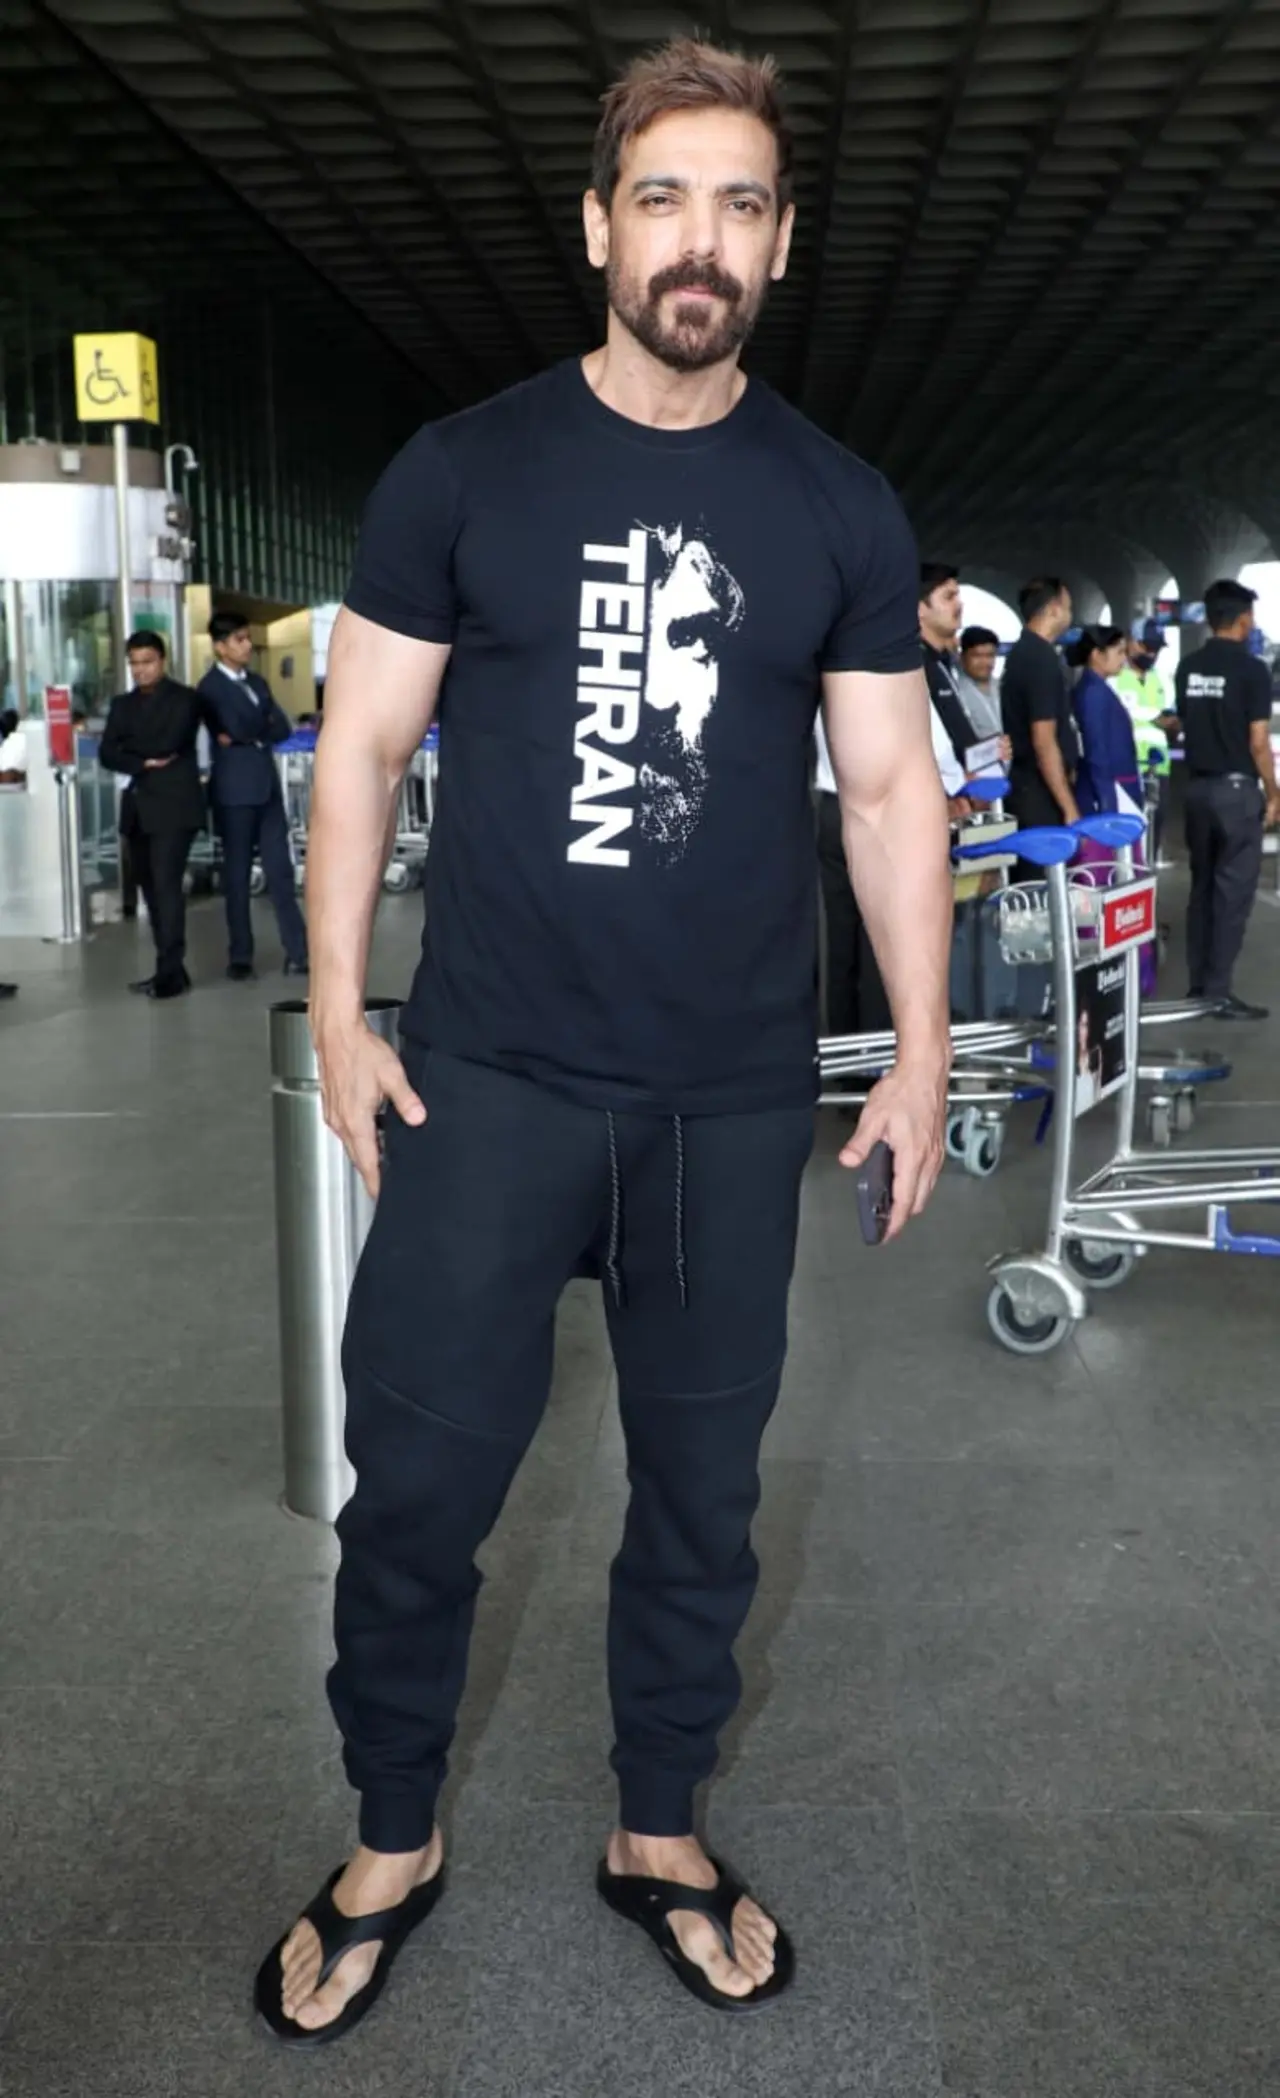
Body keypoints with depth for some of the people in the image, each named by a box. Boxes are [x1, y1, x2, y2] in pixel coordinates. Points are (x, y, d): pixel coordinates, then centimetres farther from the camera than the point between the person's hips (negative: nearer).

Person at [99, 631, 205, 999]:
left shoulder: (183, 698, 1)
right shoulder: (123, 704, 17)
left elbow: (168, 744, -13)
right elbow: (107, 755, 5)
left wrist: (128, 747, 1)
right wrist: (145, 762, -11)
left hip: (173, 805, -6)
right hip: (138, 807, 6)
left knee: (167, 885, -12)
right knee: (151, 887, 6)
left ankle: (171, 973, -12)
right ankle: (168, 968, 12)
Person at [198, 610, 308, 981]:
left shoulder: (257, 682, 16)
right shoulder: (211, 687, -5)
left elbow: (283, 728, 6)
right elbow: (237, 728, -18)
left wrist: (250, 734, -8)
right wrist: (264, 726, 0)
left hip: (268, 786, 6)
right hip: (235, 791, -6)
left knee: (280, 870, 3)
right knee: (237, 874, 1)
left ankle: (297, 952, 3)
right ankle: (240, 957, 8)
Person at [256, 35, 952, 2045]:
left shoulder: (842, 512, 4)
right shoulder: (461, 471, 0)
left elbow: (891, 789, 6)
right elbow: (364, 744, 2)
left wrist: (923, 1053, 2)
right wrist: (339, 1009, -4)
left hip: (737, 1101, 2)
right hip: (488, 1081, -1)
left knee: (703, 1484, 13)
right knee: (418, 1478, 3)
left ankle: (660, 1834, 35)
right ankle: (391, 1848, 28)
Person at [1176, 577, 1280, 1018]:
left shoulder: (1187, 667, 6)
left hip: (1197, 787, 7)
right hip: (1237, 788, -6)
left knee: (1202, 886, 13)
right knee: (1233, 891, -3)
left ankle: (1198, 984, 16)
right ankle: (1219, 991, -3)